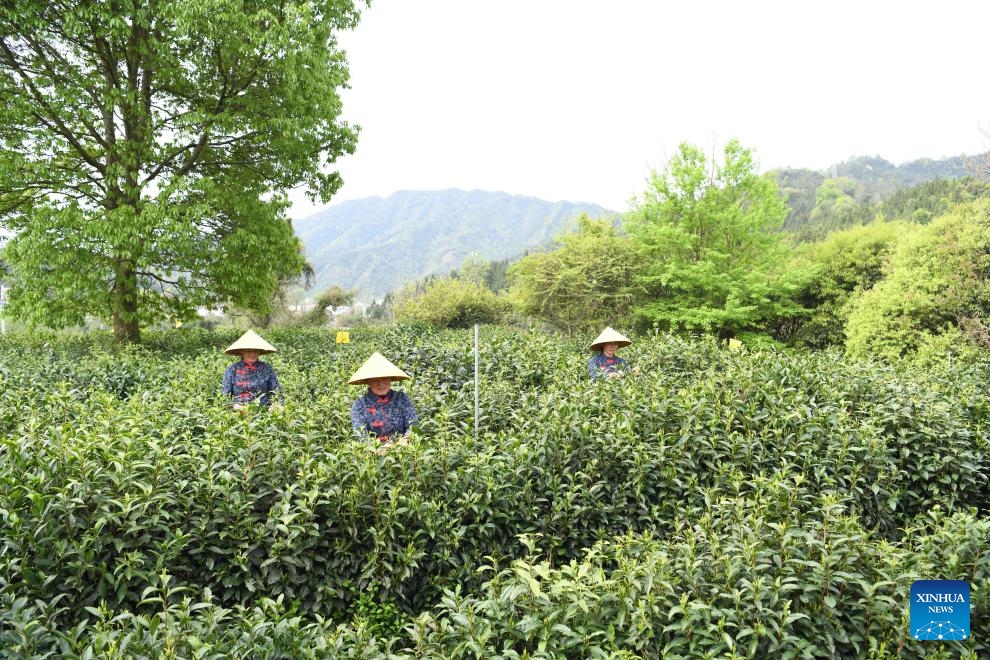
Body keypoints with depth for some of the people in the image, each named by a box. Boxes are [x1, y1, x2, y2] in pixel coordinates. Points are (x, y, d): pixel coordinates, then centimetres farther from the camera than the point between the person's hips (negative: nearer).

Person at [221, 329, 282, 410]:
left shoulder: (267, 369, 9)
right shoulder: (232, 370, 8)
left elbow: (277, 393, 11)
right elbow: (224, 395, 8)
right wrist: (234, 406, -10)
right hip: (239, 413, 0)